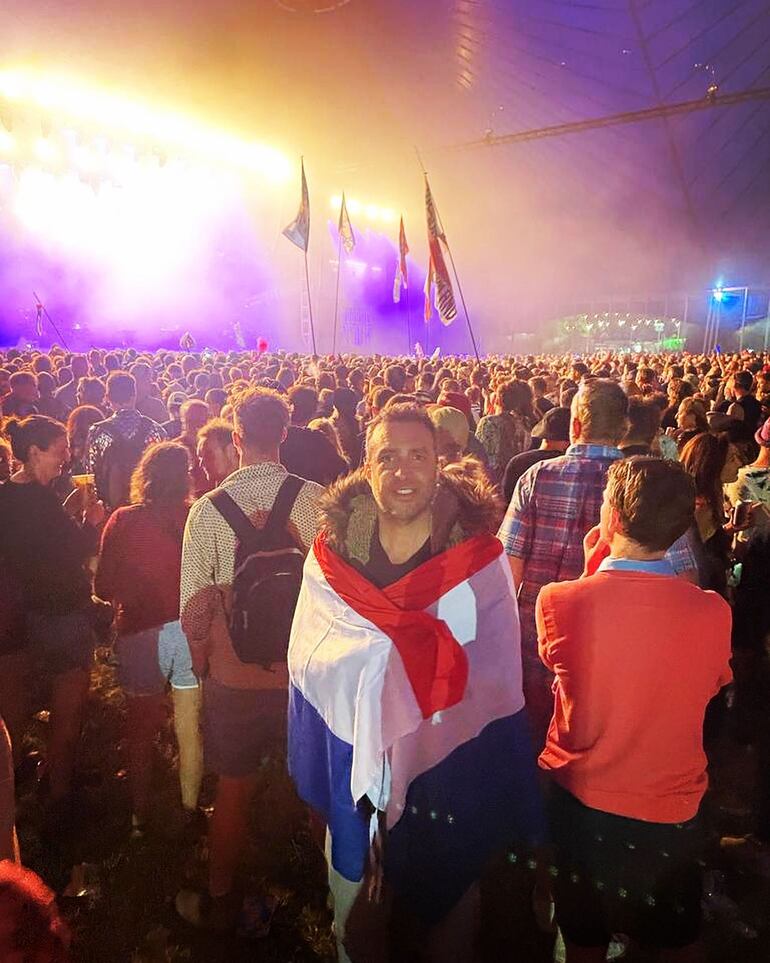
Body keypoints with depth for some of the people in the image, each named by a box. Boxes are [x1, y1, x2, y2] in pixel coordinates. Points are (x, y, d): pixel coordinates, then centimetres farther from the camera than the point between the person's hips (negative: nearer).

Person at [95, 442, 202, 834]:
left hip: (140, 633, 0)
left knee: (140, 731, 20)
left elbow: (104, 587, -4)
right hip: (191, 631, 0)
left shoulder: (122, 521, -9)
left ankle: (141, 816, 32)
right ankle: (190, 810, 29)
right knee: (190, 731, 17)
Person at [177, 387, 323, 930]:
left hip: (234, 675, 0)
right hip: (307, 670, 1)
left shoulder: (208, 509, -14)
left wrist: (201, 661, 10)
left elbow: (194, 604, -8)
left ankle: (220, 901, 39)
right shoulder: (317, 500, -14)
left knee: (234, 789, 19)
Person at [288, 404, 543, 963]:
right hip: (356, 773, 2)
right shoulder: (333, 551, -7)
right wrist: (375, 655, -16)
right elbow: (307, 662, -6)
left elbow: (497, 684, -11)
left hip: (451, 772, -1)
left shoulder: (478, 558, -12)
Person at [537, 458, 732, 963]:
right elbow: (711, 685, 1)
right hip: (674, 808, 1)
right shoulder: (714, 612, -18)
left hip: (583, 803, -1)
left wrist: (591, 571, -1)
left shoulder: (561, 601, -24)